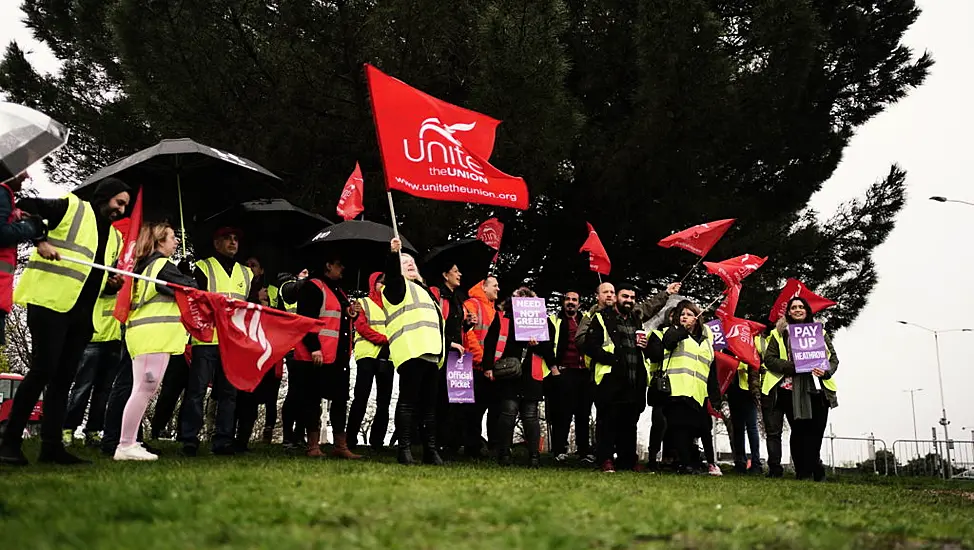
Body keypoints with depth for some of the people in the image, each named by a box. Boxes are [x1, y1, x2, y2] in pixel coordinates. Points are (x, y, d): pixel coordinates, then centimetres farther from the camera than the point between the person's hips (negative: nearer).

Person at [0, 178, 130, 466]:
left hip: (82, 313, 8)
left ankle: (51, 445, 9)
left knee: (63, 377, 6)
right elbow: (26, 207, -6)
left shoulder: (113, 236, 22)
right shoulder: (71, 207, 0)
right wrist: (41, 242, -16)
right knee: (43, 370, -11)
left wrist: (113, 283, 6)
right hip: (50, 302, -7)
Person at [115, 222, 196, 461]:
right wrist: (190, 281, 11)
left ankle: (128, 443, 11)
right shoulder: (163, 264, -7)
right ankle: (126, 446, -9)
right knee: (145, 389, -9)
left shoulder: (144, 266, 20)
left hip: (143, 334, 10)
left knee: (144, 389, 10)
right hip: (155, 334, -10)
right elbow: (190, 289, -9)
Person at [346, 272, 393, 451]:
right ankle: (351, 439, -2)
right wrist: (384, 339, -14)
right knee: (361, 399, -7)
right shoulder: (363, 303, 8)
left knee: (384, 401, 4)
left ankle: (377, 441, 9)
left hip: (387, 357, 4)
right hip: (367, 355, -4)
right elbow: (361, 326, -5)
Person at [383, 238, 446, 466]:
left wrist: (445, 346, 28)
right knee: (409, 400, -10)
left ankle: (430, 449, 10)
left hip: (430, 353, 8)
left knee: (429, 403, 7)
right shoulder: (398, 286, 8)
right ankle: (404, 448, -9)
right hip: (410, 352, -8)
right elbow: (392, 273, -16)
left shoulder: (422, 290, 31)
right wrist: (393, 254, -31)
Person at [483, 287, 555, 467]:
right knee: (508, 412, -7)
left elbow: (548, 349, 13)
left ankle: (534, 457, 8)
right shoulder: (502, 318, 7)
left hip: (531, 376, 2)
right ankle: (504, 455, 2)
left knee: (530, 415, 4)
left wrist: (538, 344, -8)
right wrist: (489, 367, -6)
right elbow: (490, 343, 3)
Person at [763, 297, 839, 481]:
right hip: (792, 389, -2)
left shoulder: (820, 332, 17)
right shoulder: (780, 333, 9)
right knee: (799, 430, -2)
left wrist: (826, 371, -7)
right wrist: (791, 366, -13)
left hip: (818, 389, 2)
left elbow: (833, 358, 14)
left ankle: (809, 470, 15)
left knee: (816, 431, -2)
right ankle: (804, 471, 5)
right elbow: (769, 358, 2)